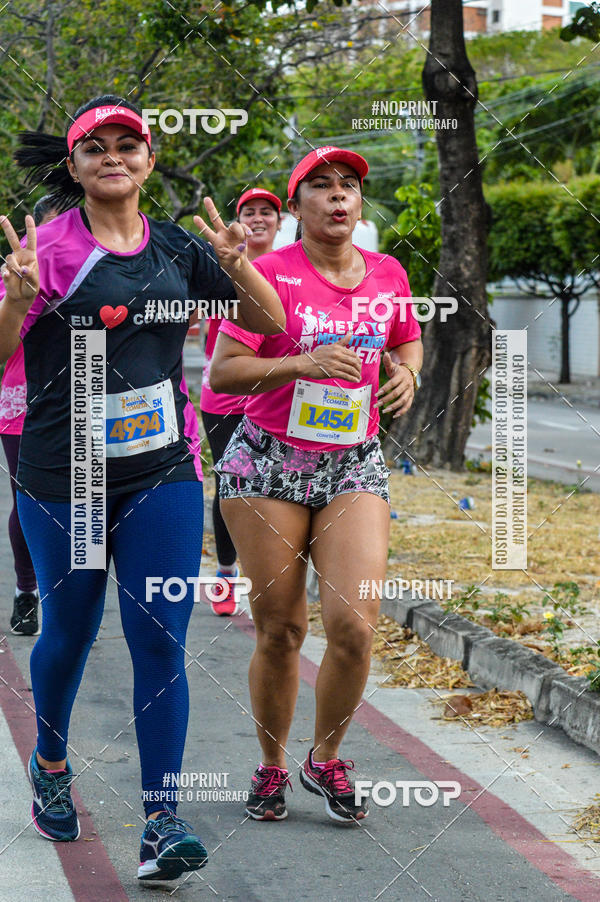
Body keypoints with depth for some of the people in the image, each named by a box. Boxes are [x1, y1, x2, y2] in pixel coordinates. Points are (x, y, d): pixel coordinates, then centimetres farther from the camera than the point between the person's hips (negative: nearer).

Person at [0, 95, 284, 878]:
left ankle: (161, 819, -5)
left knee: (160, 641, -6)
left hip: (161, 474, 2)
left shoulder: (176, 249, 6)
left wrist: (236, 262, -10)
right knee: (68, 633, 13)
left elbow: (271, 322, 10)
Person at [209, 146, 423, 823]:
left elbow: (408, 341, 25)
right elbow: (221, 372, -11)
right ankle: (272, 766, 22)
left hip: (354, 465, 3)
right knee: (279, 629, 1)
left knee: (354, 627, -11)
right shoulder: (270, 274, -8)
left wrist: (407, 373, 3)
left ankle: (325, 760, 13)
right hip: (268, 462, -3)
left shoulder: (388, 274, 6)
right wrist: (303, 363, -23)